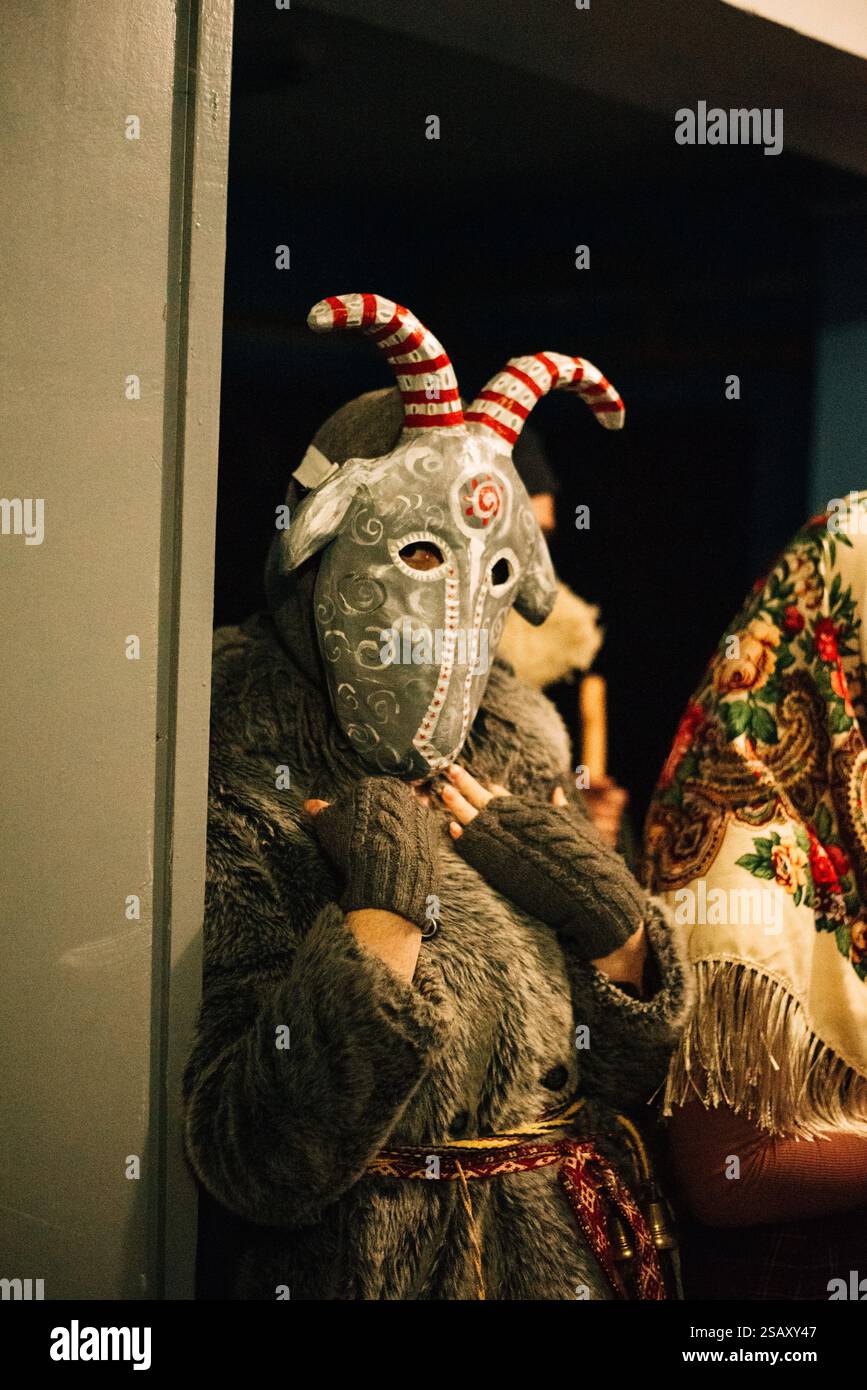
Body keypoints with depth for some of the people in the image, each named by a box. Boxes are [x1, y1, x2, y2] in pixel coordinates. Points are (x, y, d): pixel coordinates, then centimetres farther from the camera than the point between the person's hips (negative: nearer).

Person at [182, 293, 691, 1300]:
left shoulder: (510, 757, 5)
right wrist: (381, 913, -21)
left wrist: (604, 911, -7)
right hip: (380, 1268, -4)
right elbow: (254, 1168, -17)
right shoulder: (237, 794, -10)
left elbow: (627, 1070, 8)